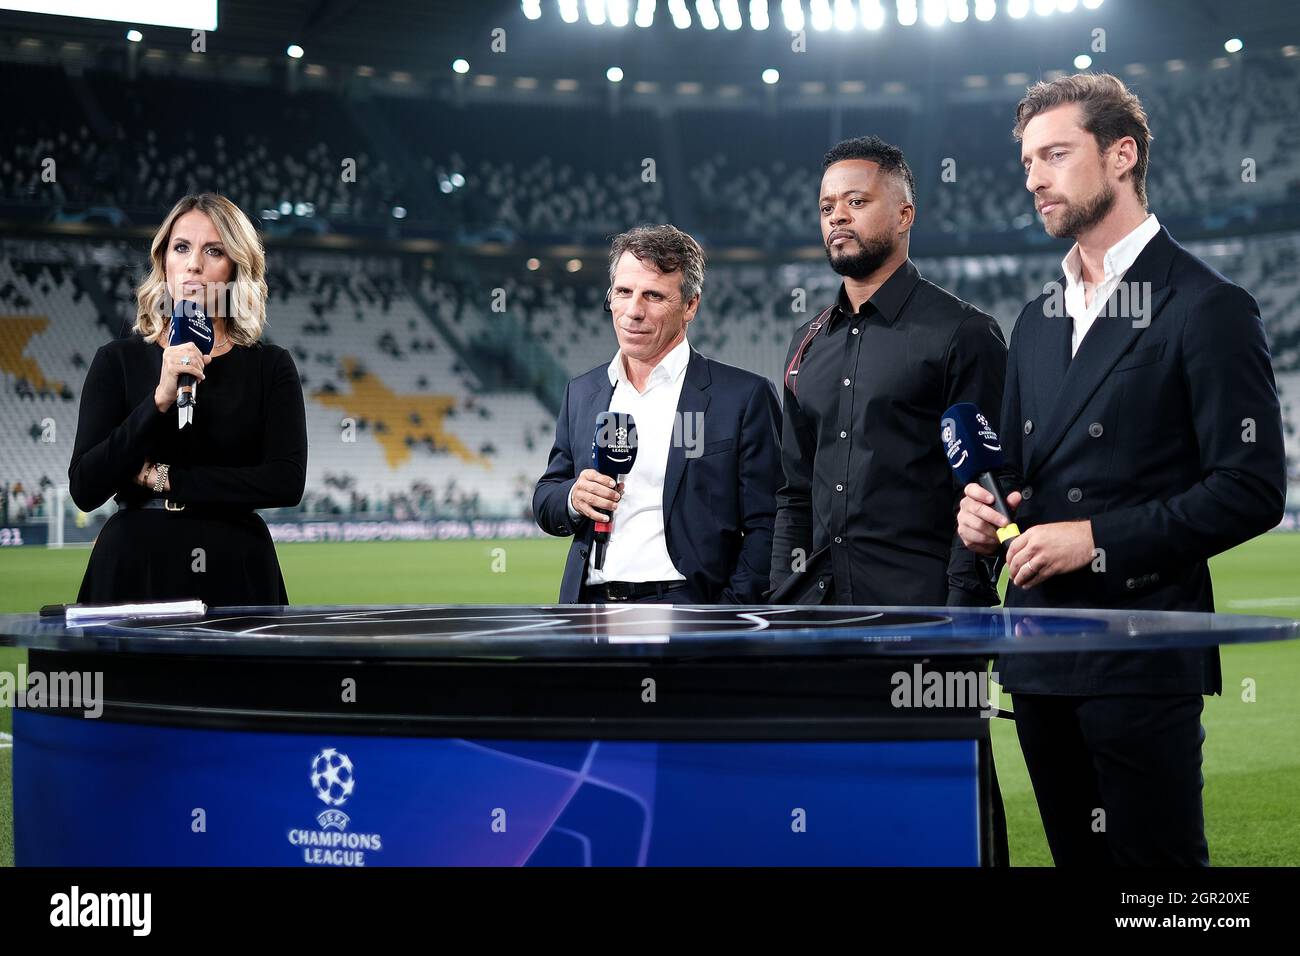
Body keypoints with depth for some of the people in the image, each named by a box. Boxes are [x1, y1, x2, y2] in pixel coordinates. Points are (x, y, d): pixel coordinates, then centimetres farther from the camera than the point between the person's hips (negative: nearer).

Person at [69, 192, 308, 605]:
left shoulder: (270, 365, 1)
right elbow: (85, 489, -9)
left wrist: (163, 478, -11)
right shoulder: (117, 360, 1)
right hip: (134, 569, 0)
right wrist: (159, 400, -19)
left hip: (233, 572, 0)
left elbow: (286, 482, -12)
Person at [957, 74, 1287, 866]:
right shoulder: (1040, 319, 17)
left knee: (1154, 860, -4)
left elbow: (1252, 490, -12)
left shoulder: (1206, 308, -7)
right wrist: (983, 505, 2)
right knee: (1078, 857, 12)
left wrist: (1101, 539, -17)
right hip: (1043, 653, 7)